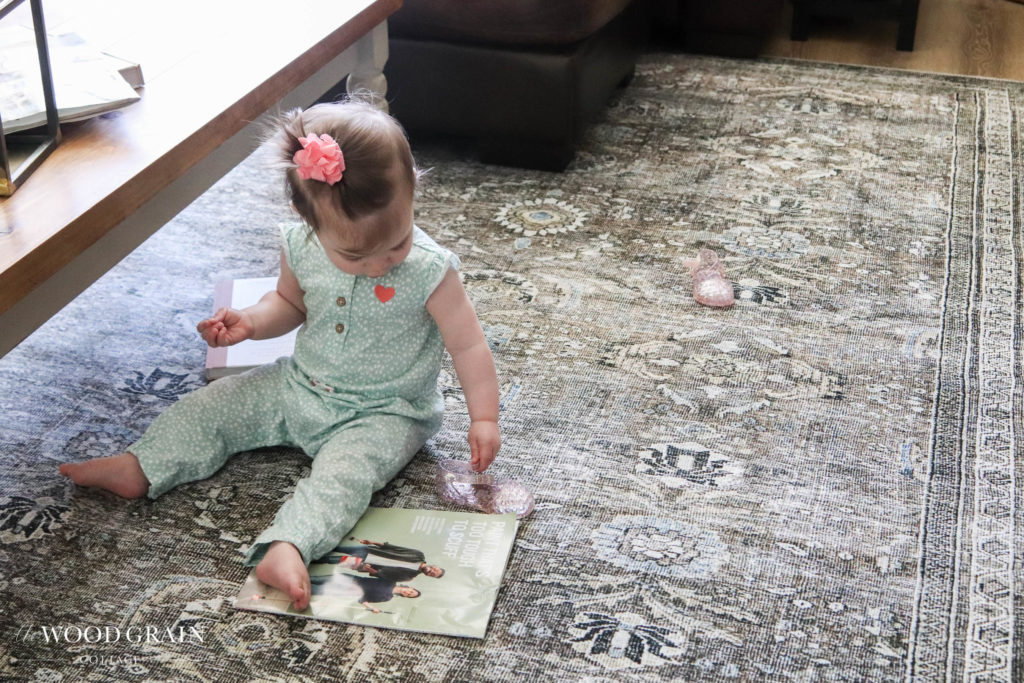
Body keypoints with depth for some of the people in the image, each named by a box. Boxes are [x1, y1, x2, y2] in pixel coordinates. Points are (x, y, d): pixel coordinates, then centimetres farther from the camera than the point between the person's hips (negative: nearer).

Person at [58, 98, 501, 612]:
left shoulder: (428, 270, -25)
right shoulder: (300, 248, -12)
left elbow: (467, 344, -15)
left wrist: (483, 418, -17)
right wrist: (250, 323, -9)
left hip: (383, 413, -5)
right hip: (301, 388, 6)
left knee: (345, 470, -32)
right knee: (213, 405, 3)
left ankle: (286, 548, -46)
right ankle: (138, 469, 7)